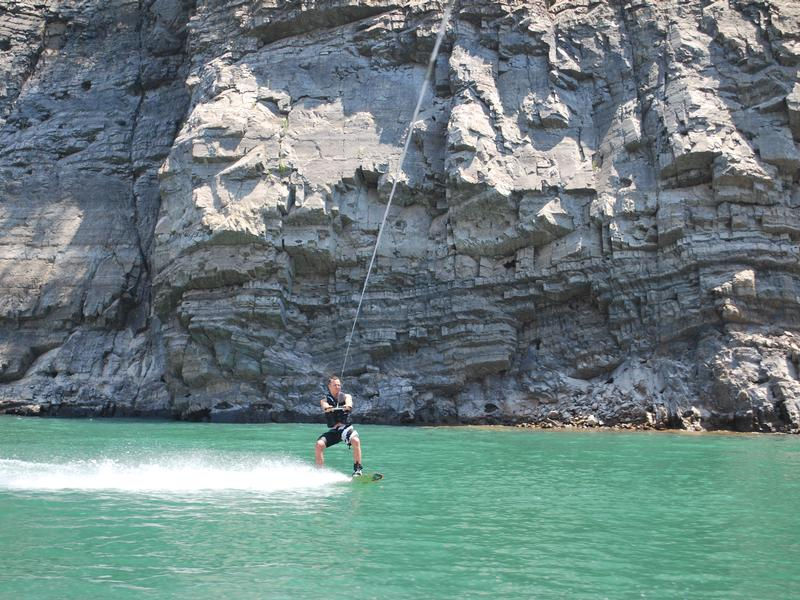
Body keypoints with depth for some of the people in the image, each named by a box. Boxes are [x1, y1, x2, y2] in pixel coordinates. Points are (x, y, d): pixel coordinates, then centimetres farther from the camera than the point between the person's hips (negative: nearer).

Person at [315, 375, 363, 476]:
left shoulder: (346, 396, 9)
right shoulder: (325, 400, 8)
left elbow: (349, 403, -16)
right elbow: (325, 406, -16)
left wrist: (347, 406, -41)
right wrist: (328, 408, -42)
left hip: (346, 428, -1)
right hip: (333, 430, 1)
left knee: (355, 441, -32)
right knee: (319, 445, -22)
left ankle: (357, 469, -23)